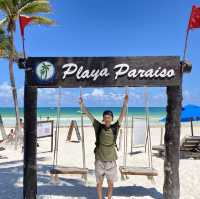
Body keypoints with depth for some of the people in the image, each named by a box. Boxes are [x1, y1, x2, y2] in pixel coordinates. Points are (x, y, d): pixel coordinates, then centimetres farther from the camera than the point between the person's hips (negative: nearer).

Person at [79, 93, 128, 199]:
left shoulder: (115, 127, -7)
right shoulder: (99, 127, -7)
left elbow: (122, 115, -11)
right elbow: (89, 115, -5)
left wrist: (125, 102, -18)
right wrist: (82, 104, -8)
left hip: (111, 161, 0)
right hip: (99, 161, 0)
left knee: (110, 183, 14)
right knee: (99, 183, 12)